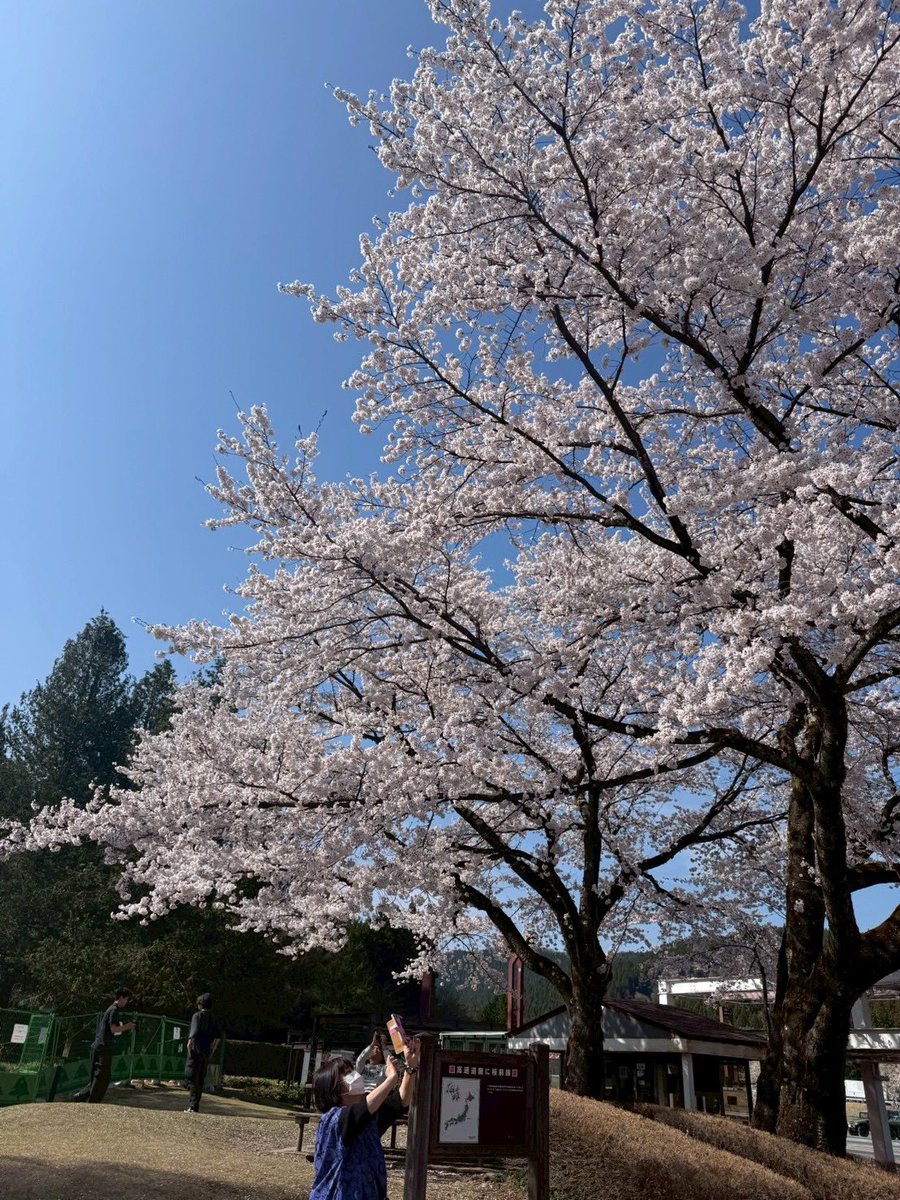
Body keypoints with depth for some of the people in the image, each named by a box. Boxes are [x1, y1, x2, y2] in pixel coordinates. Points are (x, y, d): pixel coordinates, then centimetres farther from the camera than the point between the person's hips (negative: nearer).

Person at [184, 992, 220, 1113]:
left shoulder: (197, 1015, -8)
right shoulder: (212, 1018, 13)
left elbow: (194, 1032, -20)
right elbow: (217, 1037, 13)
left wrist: (189, 1043, -10)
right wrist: (212, 1050, 19)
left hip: (196, 1050, -7)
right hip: (207, 1052, 7)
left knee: (192, 1077, -3)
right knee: (201, 1079, 13)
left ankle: (193, 1105, -9)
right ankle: (196, 1106, 17)